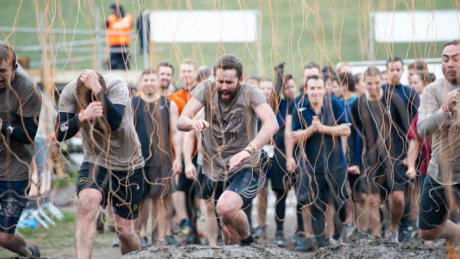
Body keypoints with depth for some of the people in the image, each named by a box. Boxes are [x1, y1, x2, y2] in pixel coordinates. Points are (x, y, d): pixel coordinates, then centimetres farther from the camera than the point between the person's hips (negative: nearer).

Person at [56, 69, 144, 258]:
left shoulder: (116, 85, -22)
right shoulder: (70, 93, -16)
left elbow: (115, 122, -35)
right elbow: (60, 134, -20)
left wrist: (97, 89, -43)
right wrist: (83, 116, -38)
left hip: (129, 165, 0)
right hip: (95, 163, 0)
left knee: (124, 230, 4)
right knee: (87, 199, -32)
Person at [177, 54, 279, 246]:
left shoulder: (250, 93, -13)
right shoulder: (206, 89, -5)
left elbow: (272, 124, -29)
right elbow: (181, 122, -14)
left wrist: (248, 150, -45)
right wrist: (193, 123, -40)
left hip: (245, 169, -4)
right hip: (214, 171, 4)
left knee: (226, 207, -32)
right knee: (229, 237, 12)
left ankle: (247, 240, -4)